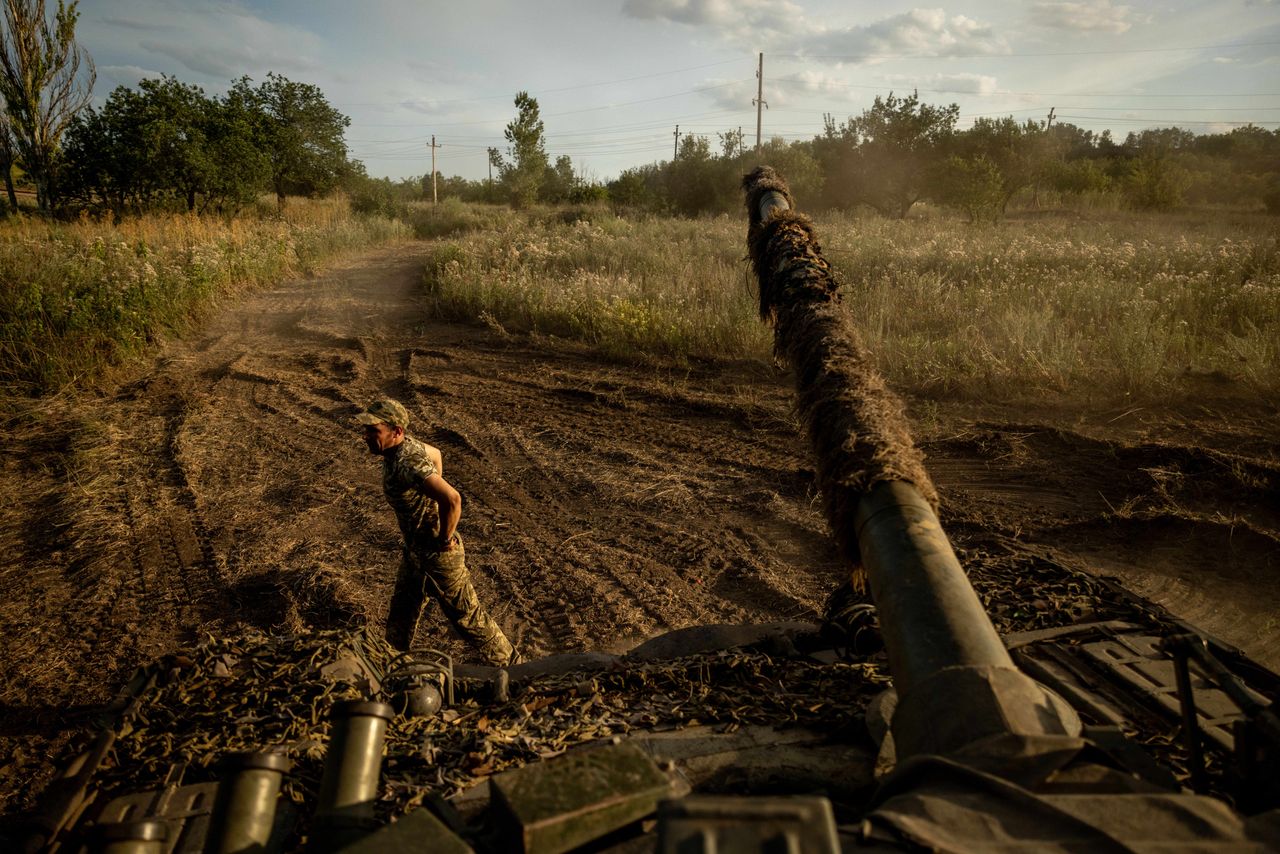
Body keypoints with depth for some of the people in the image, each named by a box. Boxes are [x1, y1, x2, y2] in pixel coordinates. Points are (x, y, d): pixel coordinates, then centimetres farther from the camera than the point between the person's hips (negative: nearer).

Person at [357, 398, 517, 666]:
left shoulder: (407, 464, -34)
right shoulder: (406, 444, -4)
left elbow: (452, 499, -46)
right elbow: (435, 454, 19)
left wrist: (445, 539, -29)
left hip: (437, 555, -9)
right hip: (415, 549, 9)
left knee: (466, 614, 8)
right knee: (402, 609, 25)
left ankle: (508, 664, 26)